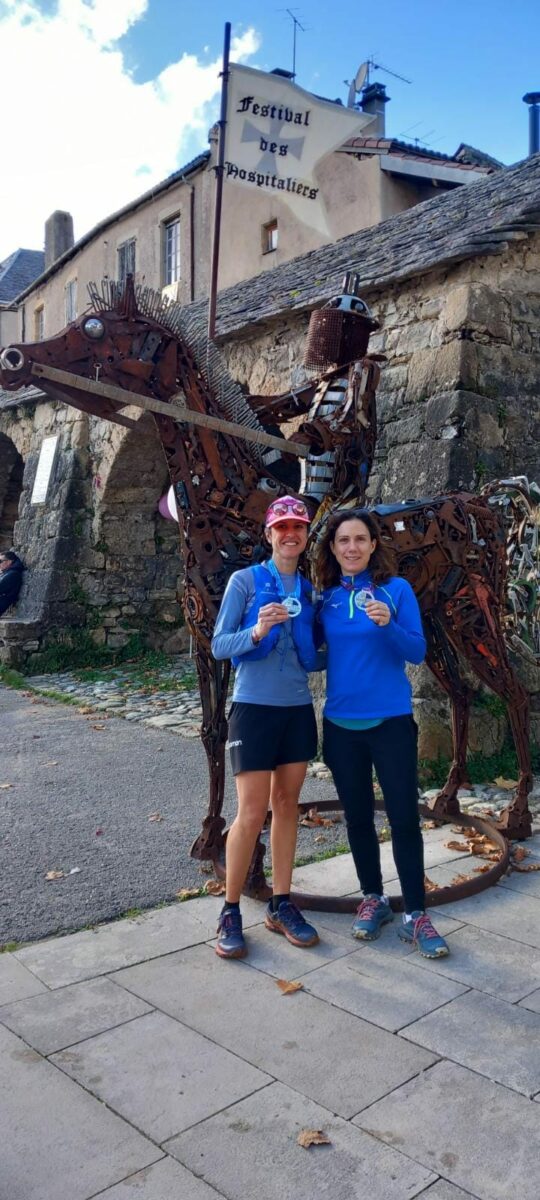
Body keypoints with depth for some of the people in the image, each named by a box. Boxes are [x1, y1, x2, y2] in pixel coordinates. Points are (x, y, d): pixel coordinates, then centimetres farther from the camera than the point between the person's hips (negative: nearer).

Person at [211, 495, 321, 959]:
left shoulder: (308, 590, 8)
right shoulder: (245, 580, -5)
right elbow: (219, 645, -8)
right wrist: (256, 632, -25)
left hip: (298, 708, 5)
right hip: (254, 707, -5)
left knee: (287, 804, 10)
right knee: (252, 812, -5)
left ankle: (281, 904, 22)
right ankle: (230, 911, 11)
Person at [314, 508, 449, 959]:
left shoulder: (397, 589, -4)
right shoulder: (325, 597, 4)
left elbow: (418, 652, -8)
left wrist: (389, 625, -25)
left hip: (391, 720, -3)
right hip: (342, 724, 3)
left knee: (405, 818, 0)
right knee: (358, 816, 13)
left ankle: (416, 916, 13)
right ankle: (373, 900, 30)